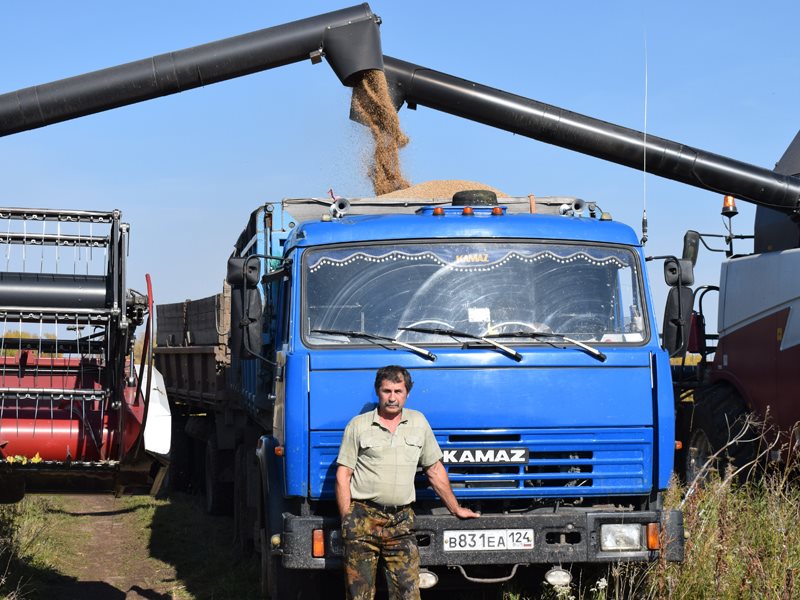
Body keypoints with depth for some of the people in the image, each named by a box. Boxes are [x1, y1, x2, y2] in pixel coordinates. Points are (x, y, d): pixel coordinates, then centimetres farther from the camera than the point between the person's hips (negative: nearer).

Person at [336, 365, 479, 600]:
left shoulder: (419, 422, 13)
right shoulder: (358, 425, 4)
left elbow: (435, 470, 20)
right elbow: (343, 476, 2)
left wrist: (456, 509, 22)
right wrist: (347, 521, -6)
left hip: (401, 520, 2)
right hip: (363, 518, -2)